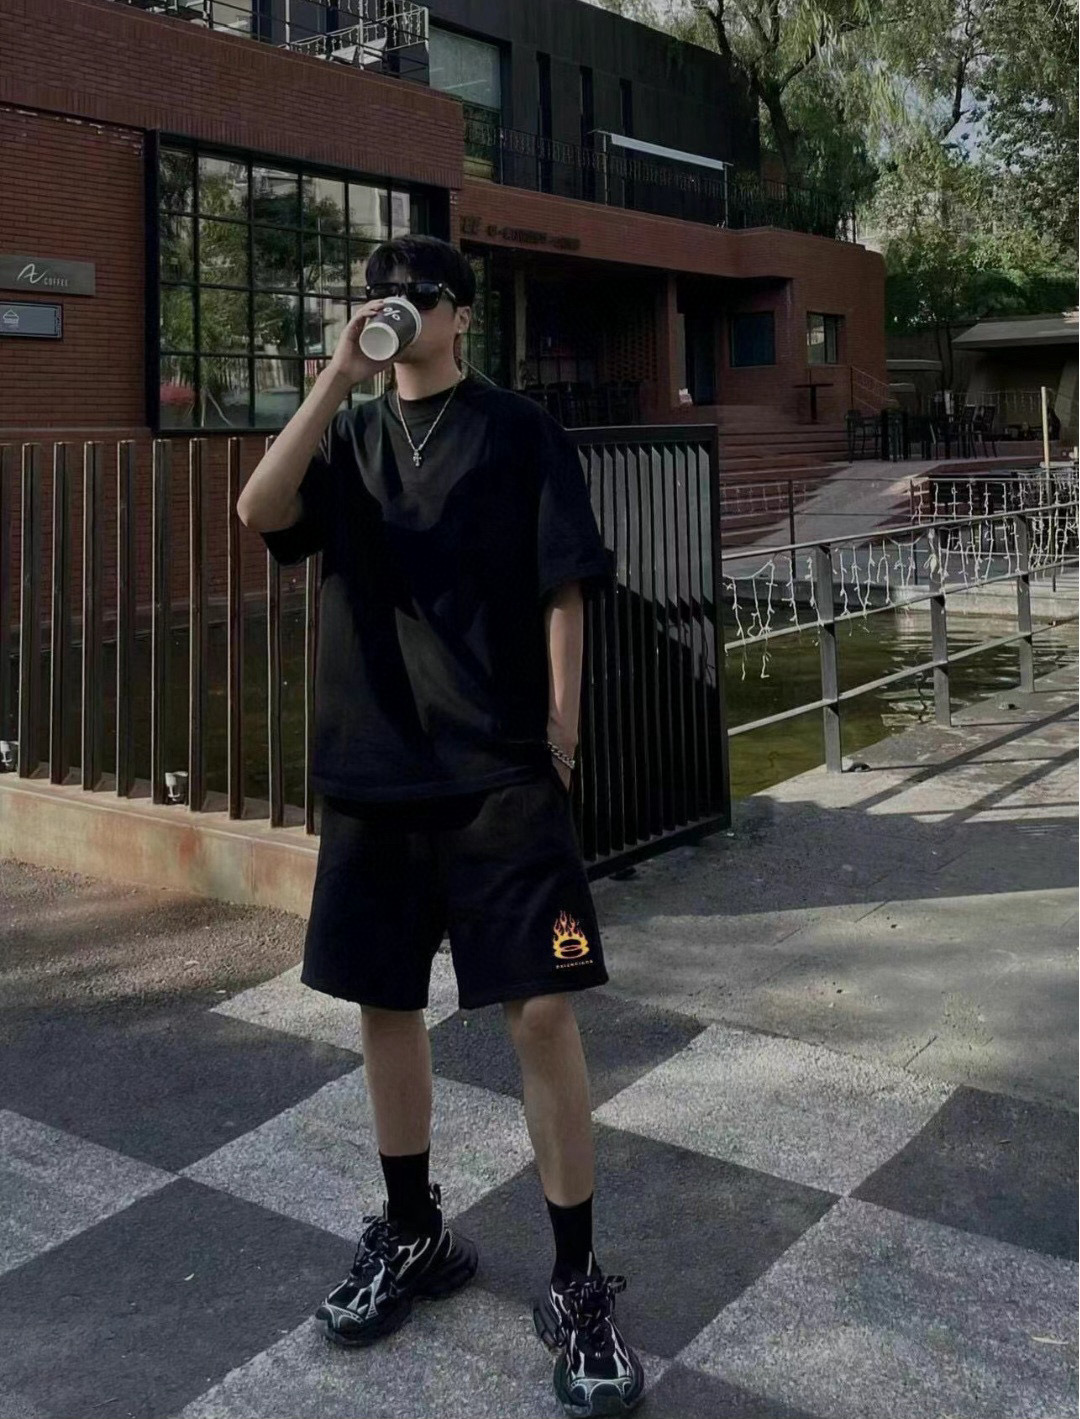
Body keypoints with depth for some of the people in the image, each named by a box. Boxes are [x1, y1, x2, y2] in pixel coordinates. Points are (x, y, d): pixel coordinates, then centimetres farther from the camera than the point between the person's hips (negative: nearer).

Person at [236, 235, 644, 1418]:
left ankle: (577, 1279, 9)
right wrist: (339, 378, -11)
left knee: (542, 1011, -7)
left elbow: (564, 587, -1)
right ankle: (414, 1231, 32)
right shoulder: (350, 437, 13)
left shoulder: (517, 431, 4)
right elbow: (260, 511, -6)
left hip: (503, 770, -4)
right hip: (373, 768, 4)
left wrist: (560, 728, -7)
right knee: (385, 1004, 12)